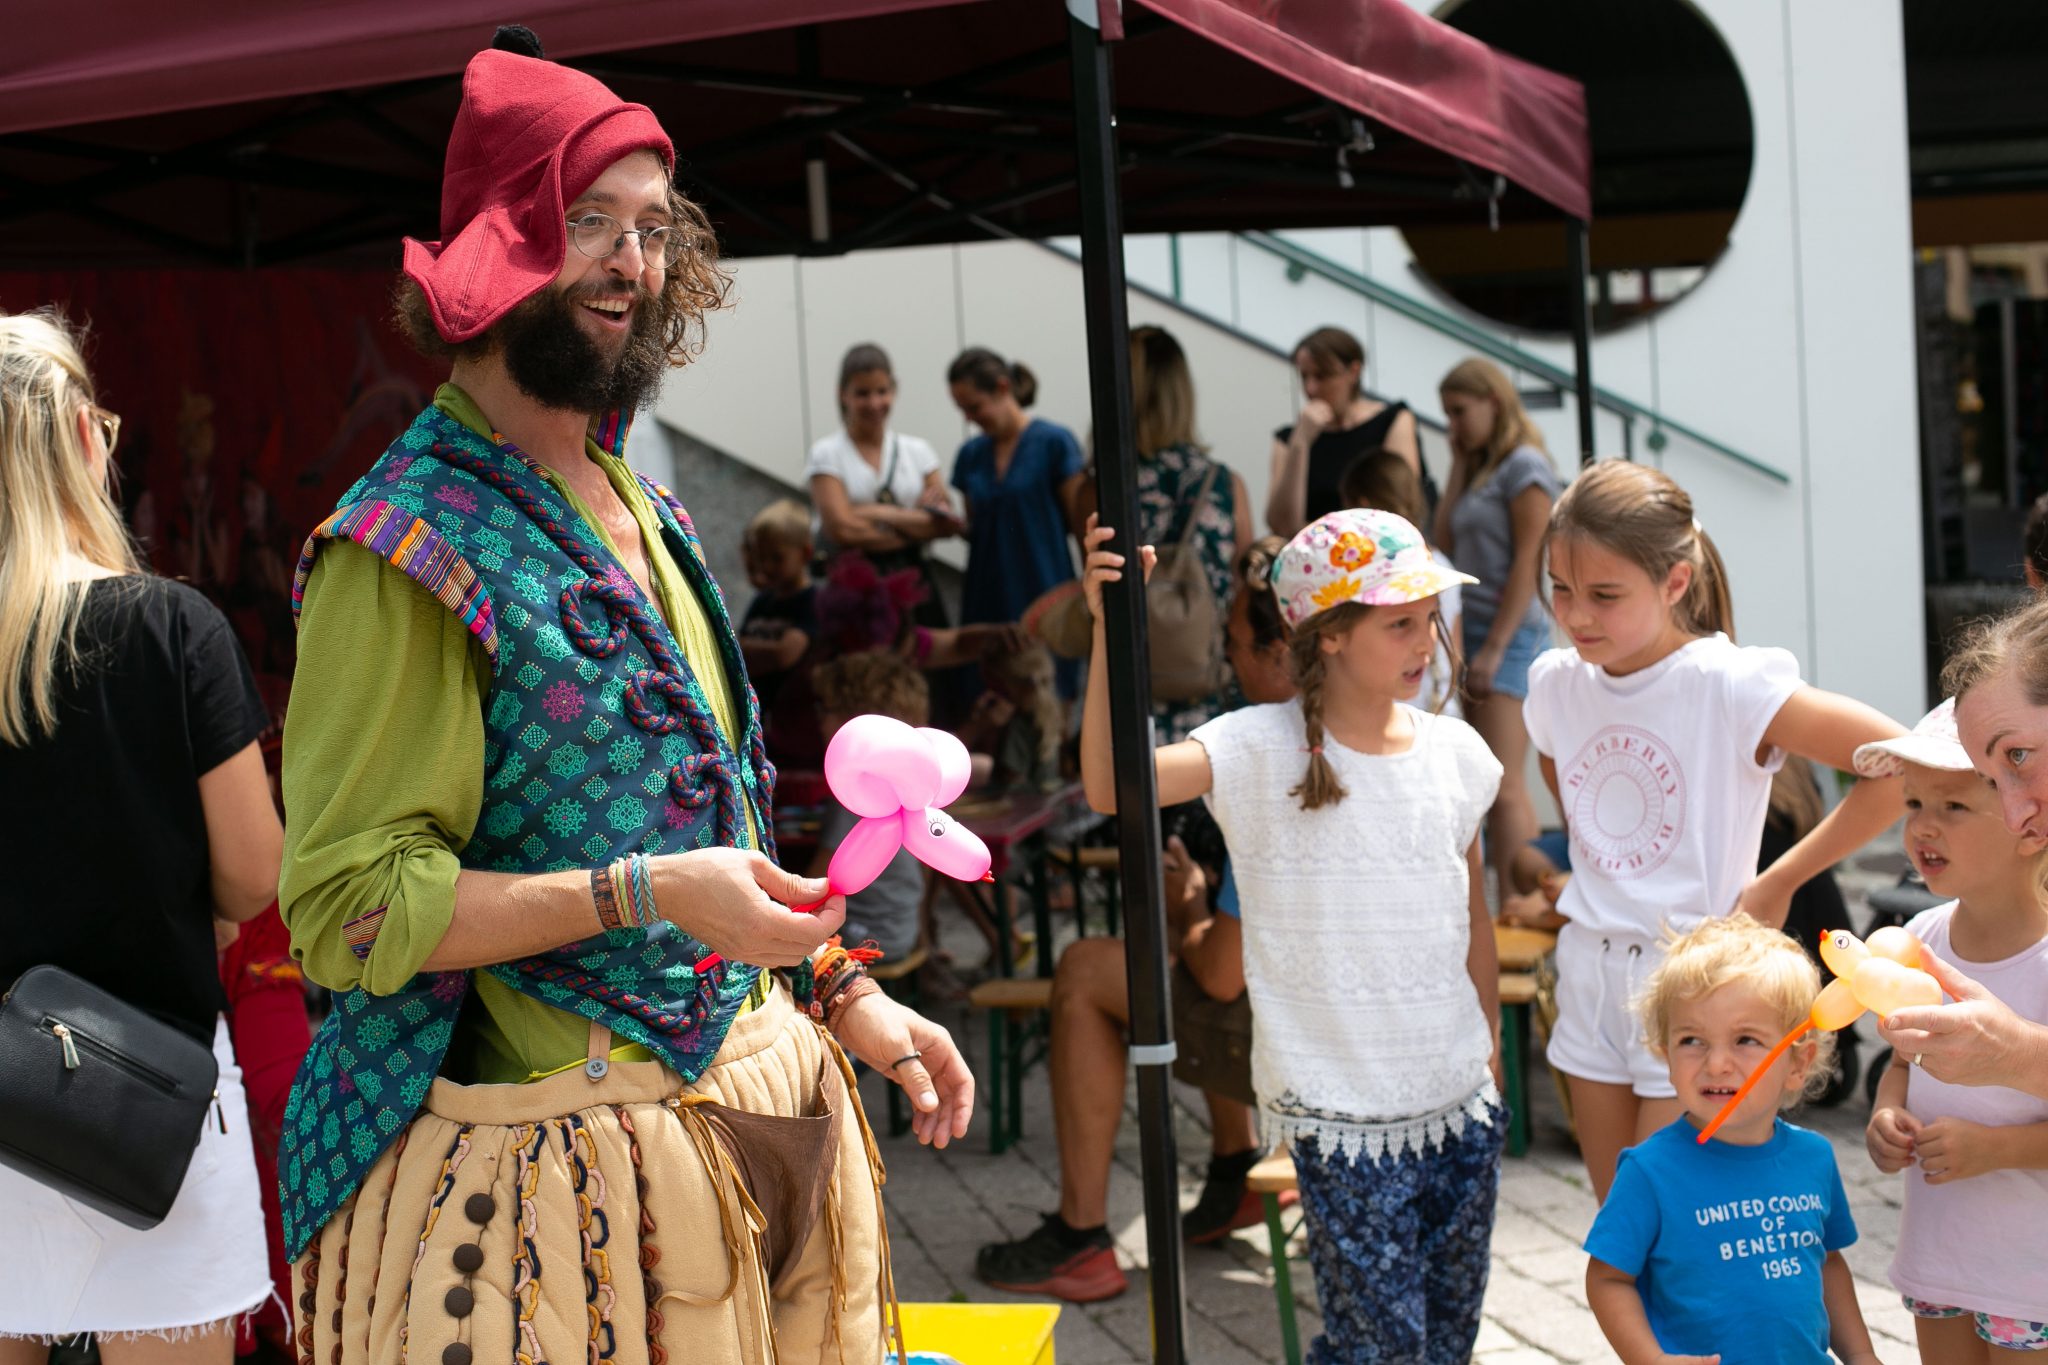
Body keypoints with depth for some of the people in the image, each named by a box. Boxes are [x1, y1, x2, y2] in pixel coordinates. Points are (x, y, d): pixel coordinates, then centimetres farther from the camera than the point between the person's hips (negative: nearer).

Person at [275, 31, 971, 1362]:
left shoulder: (644, 510, 13)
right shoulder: (407, 547, -14)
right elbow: (345, 905, -19)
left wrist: (843, 990, 13)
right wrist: (643, 893, -24)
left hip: (760, 1094, 8)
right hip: (554, 1146, -8)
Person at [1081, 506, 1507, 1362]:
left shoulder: (1455, 752, 3)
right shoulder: (1262, 751, -12)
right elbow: (1111, 782, -27)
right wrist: (1109, 629, -34)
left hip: (1460, 1103, 5)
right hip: (1341, 1114, -5)